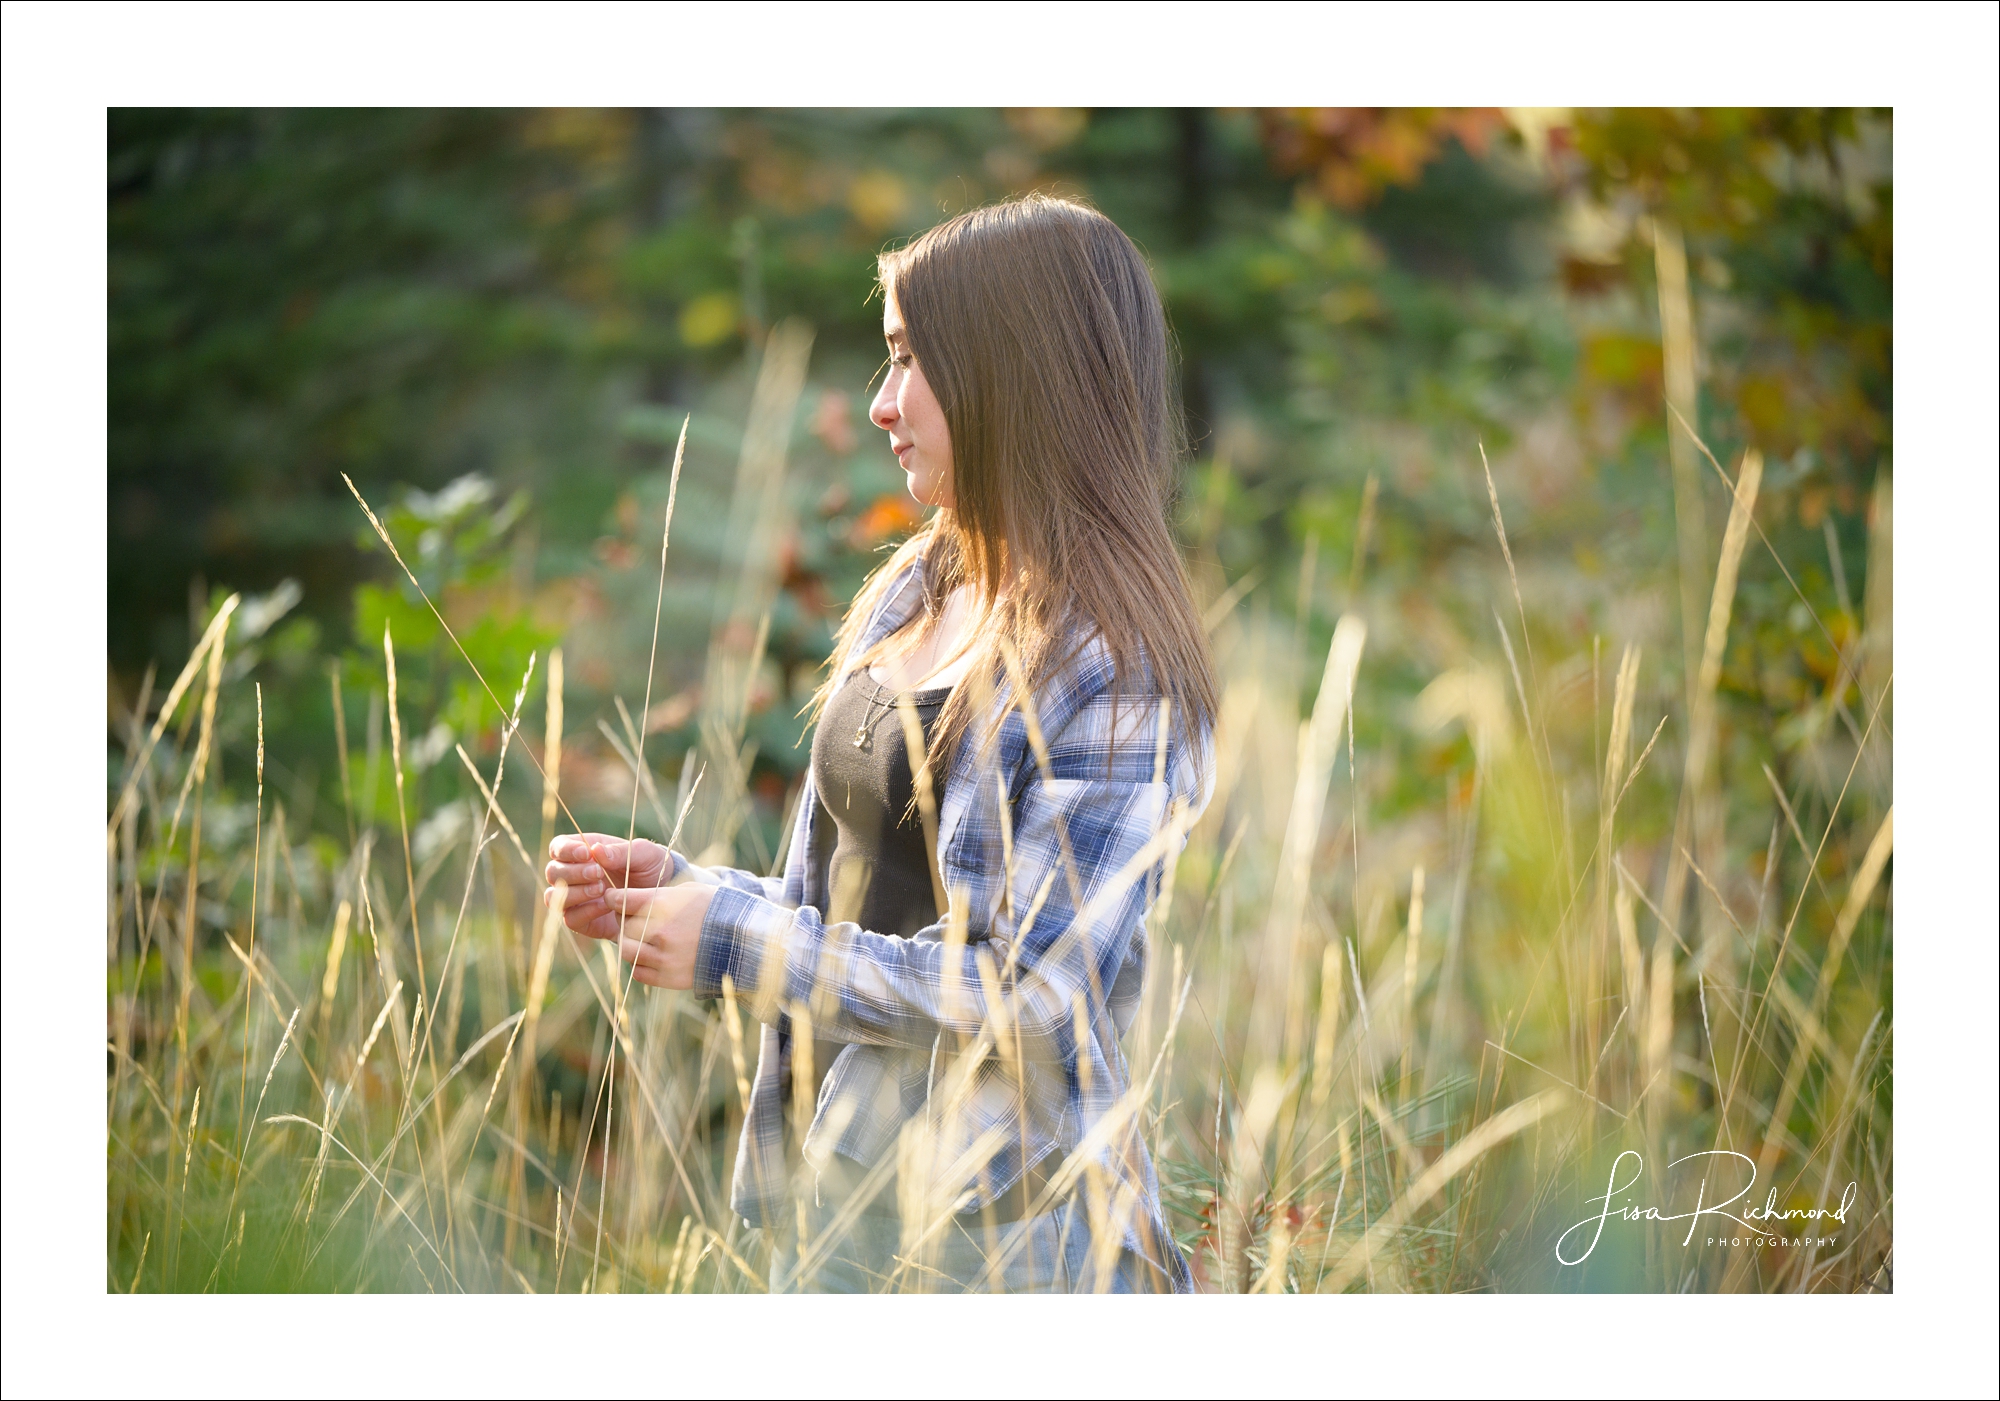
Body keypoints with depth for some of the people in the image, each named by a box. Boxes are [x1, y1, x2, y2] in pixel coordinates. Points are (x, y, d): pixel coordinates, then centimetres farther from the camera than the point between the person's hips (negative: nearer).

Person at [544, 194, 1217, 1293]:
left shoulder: (1113, 671, -17)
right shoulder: (915, 592, 8)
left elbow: (1038, 995, -22)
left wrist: (740, 945, -17)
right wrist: (676, 888, 0)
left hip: (993, 1224, -7)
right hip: (833, 1185, 7)